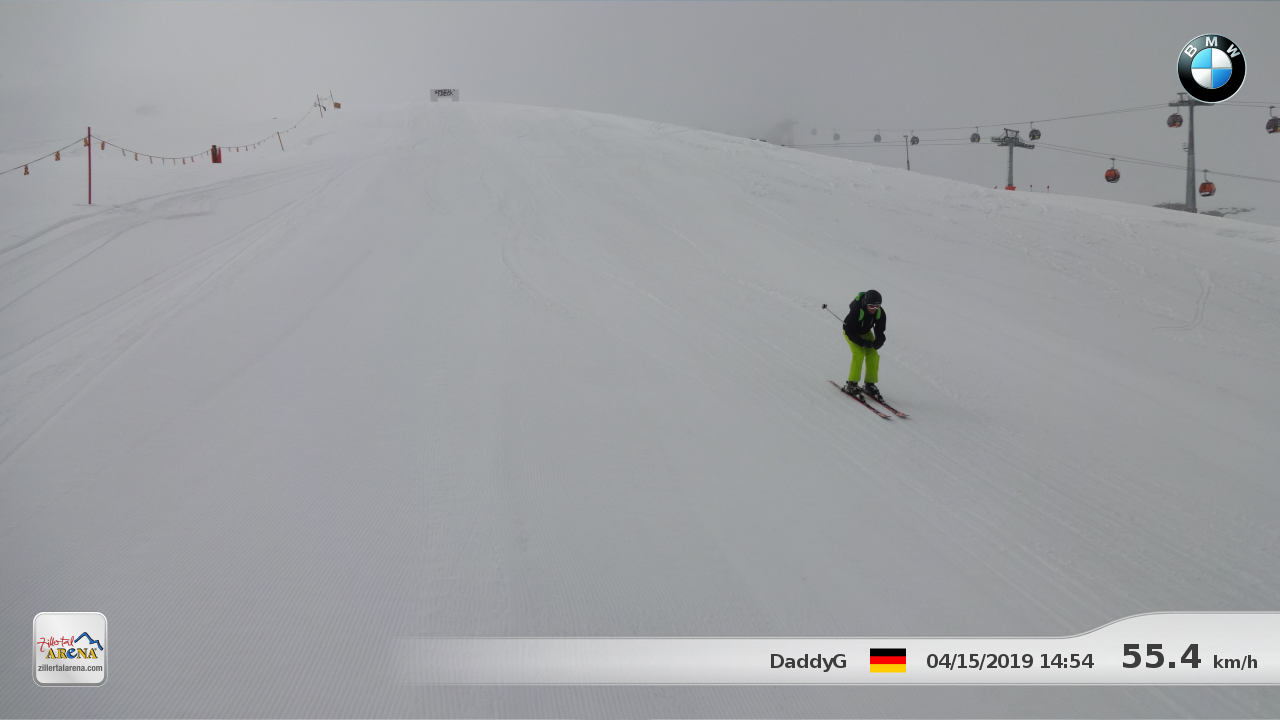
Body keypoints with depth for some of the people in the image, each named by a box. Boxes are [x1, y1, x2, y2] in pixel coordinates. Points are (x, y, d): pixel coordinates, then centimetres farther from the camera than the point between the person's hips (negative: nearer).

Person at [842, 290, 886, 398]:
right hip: (850, 331, -5)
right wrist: (863, 342, -36)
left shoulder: (880, 312, -22)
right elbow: (849, 331, -29)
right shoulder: (856, 310, -37)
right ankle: (851, 384, -14)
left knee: (873, 355, -10)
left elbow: (880, 331, -9)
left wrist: (878, 342, -30)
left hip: (865, 332, 5)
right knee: (859, 353, -23)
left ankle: (870, 384, 2)